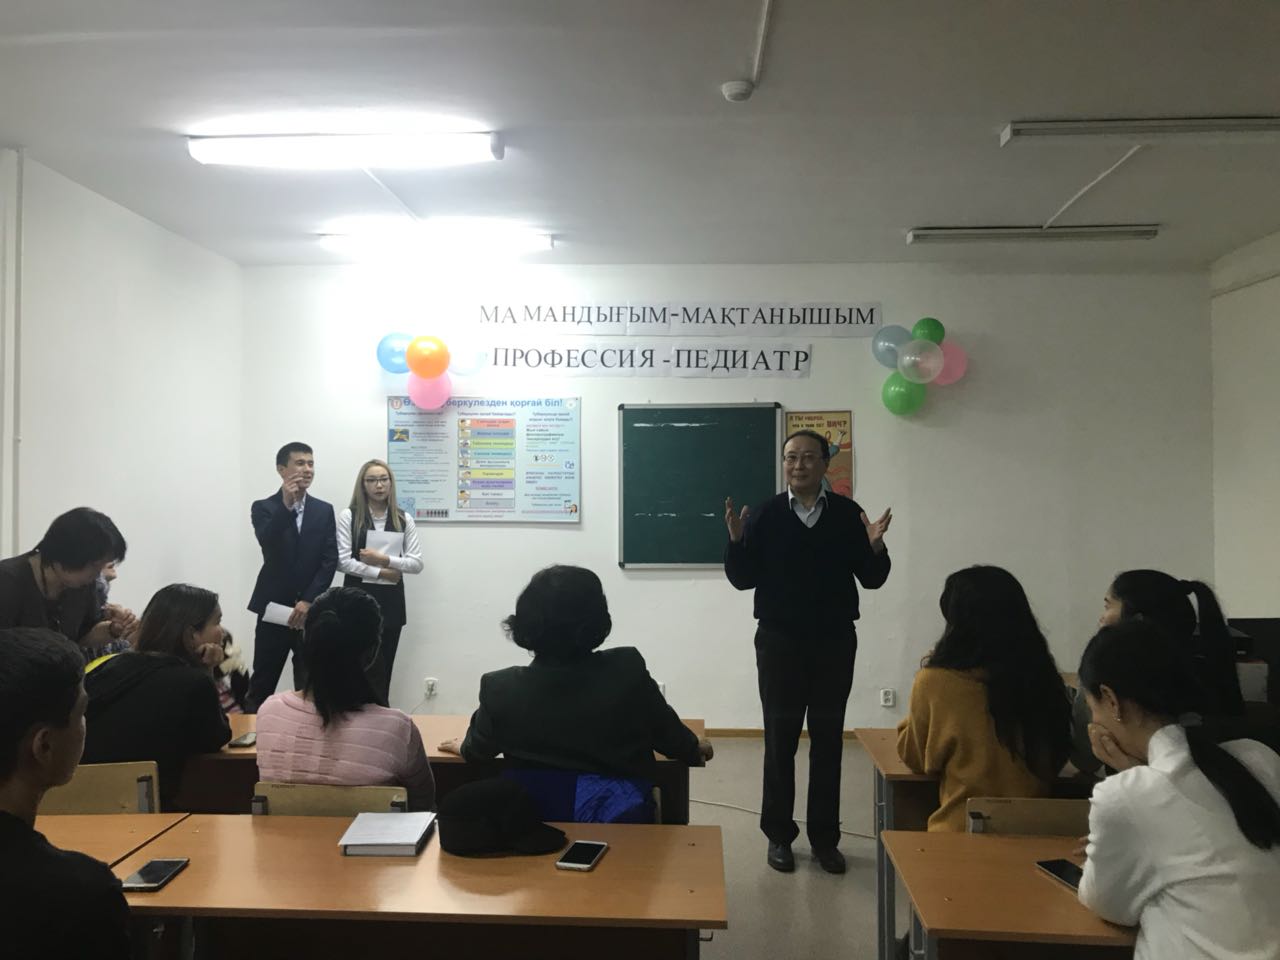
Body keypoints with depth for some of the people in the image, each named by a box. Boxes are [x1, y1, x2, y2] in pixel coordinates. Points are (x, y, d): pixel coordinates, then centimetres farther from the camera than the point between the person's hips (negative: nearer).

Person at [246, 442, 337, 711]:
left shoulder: (324, 511, 8)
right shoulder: (263, 508, 1)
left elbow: (330, 560, 0)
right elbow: (267, 544, -19)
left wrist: (308, 601, -10)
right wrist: (286, 504, -29)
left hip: (311, 609, 2)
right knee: (262, 683, 3)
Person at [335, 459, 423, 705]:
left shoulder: (404, 519, 6)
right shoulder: (349, 516, -1)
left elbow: (417, 563, 1)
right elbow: (343, 561, -8)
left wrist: (385, 559, -12)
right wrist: (380, 573, -11)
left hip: (391, 600, 3)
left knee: (384, 671, 9)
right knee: (373, 670, -4)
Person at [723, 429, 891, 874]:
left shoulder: (848, 514, -1)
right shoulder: (764, 516, -3)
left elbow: (872, 579, 0)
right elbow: (743, 580, -4)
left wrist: (875, 547, -19)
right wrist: (736, 540, -20)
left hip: (834, 642, 1)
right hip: (779, 643, -1)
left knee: (828, 740, 9)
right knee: (780, 740, 6)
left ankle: (825, 836, 21)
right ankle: (779, 834, 18)